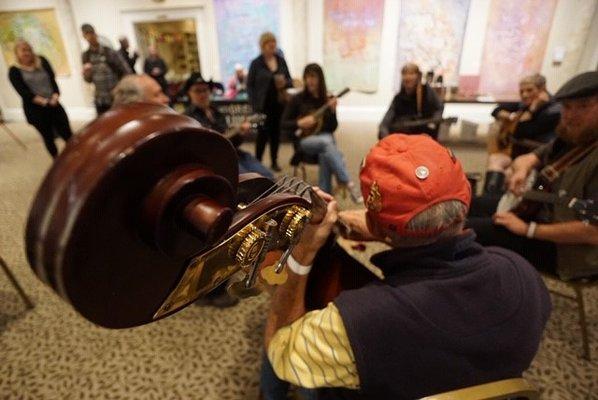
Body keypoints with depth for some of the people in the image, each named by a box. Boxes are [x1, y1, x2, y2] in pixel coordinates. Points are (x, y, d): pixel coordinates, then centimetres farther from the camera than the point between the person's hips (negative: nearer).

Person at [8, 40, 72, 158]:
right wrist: (43, 101, -21)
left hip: (54, 105, 2)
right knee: (48, 137, 8)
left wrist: (56, 95, -18)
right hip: (35, 110, -2)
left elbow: (52, 79, 0)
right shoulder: (14, 71, -1)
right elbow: (23, 92, -10)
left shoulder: (42, 61, 8)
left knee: (67, 134, 0)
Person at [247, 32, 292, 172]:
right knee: (263, 134, -3)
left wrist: (285, 83, -11)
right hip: (263, 105, -4)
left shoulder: (281, 61, 7)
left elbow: (289, 80, 13)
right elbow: (250, 85, -5)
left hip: (279, 103, 4)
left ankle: (274, 162, 22)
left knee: (276, 133, 10)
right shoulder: (256, 63, -4)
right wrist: (254, 105, -13)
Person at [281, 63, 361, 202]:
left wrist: (333, 111, -14)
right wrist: (300, 123, -15)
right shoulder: (297, 99, 2)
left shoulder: (328, 99, 7)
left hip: (325, 138, 2)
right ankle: (348, 183, -36)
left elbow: (333, 128, 3)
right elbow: (283, 125, 2)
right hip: (304, 140, -2)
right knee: (326, 143, -35)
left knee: (325, 154, -35)